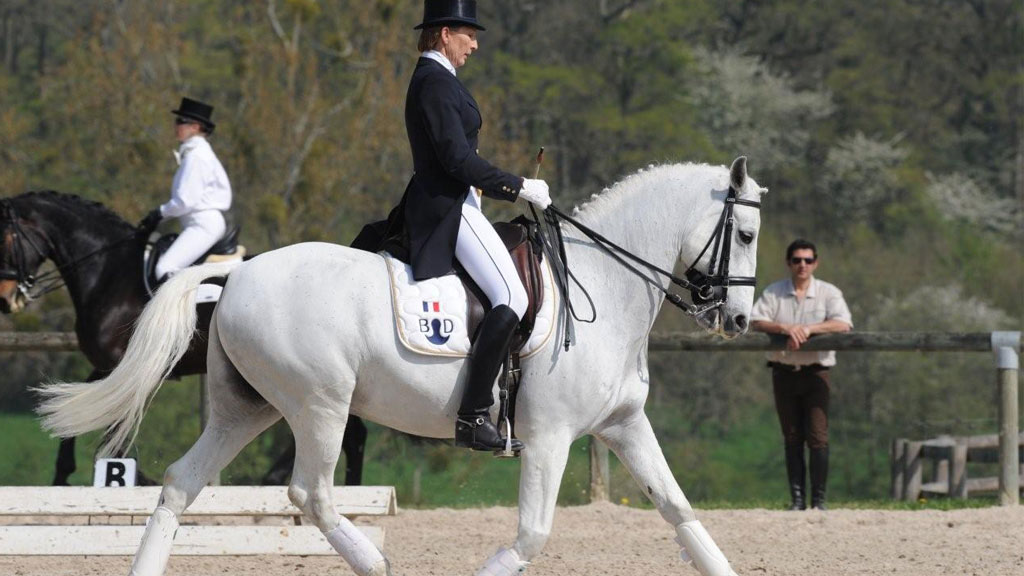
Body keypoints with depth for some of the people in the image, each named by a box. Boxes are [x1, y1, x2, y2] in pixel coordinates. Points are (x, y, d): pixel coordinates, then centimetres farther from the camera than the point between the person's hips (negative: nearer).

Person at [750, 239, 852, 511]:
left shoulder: (828, 293, 3)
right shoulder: (773, 293, 7)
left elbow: (843, 324, -11)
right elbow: (756, 322, -6)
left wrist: (809, 328, -21)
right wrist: (785, 328, -22)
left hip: (815, 372, -2)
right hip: (784, 372, 2)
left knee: (818, 437, -9)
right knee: (792, 439, 5)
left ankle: (819, 500, -5)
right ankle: (797, 499, 8)